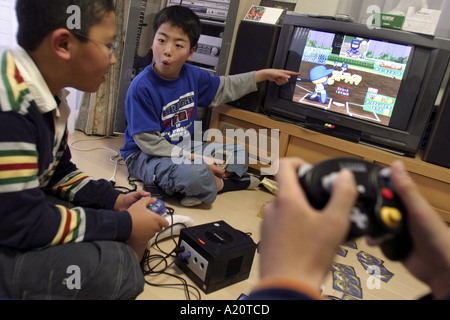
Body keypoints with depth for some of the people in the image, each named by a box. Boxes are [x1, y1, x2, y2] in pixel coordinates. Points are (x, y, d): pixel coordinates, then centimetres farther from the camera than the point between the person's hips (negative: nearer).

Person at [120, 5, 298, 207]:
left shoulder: (192, 75, -3)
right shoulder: (141, 88, -23)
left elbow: (225, 87, 16)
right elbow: (149, 142, -23)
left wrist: (264, 74, 17)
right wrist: (195, 159, -26)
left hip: (184, 148, 8)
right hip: (144, 156, -7)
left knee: (239, 155, 11)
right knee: (195, 173, -36)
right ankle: (220, 184, -2)